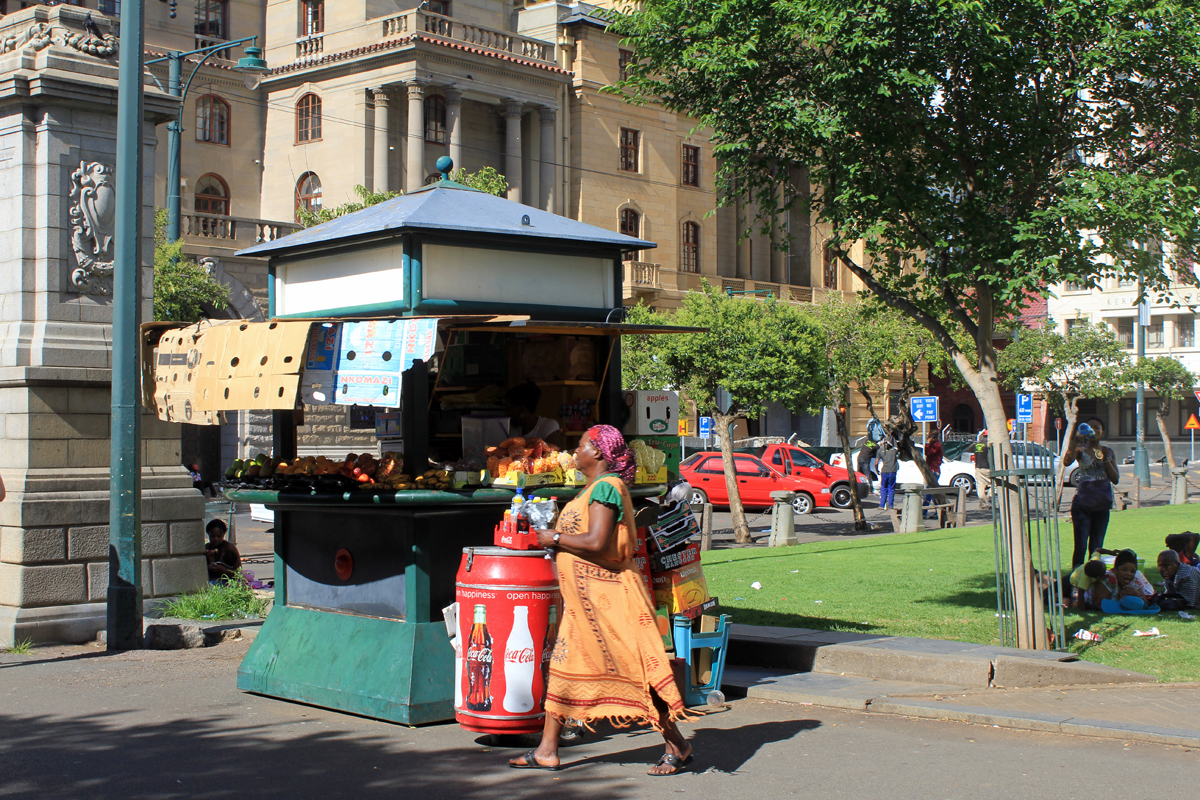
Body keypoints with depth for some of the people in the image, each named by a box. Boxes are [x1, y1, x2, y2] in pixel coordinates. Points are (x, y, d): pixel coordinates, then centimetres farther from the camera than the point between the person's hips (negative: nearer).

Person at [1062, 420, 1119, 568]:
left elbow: (1115, 479, 5)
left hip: (1102, 504, 4)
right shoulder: (1081, 450, 0)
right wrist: (1077, 440, -26)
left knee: (1096, 547, 8)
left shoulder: (1108, 452, 11)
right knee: (1080, 546, -8)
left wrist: (1106, 460, -7)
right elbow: (1067, 461, -23)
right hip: (1082, 503, -4)